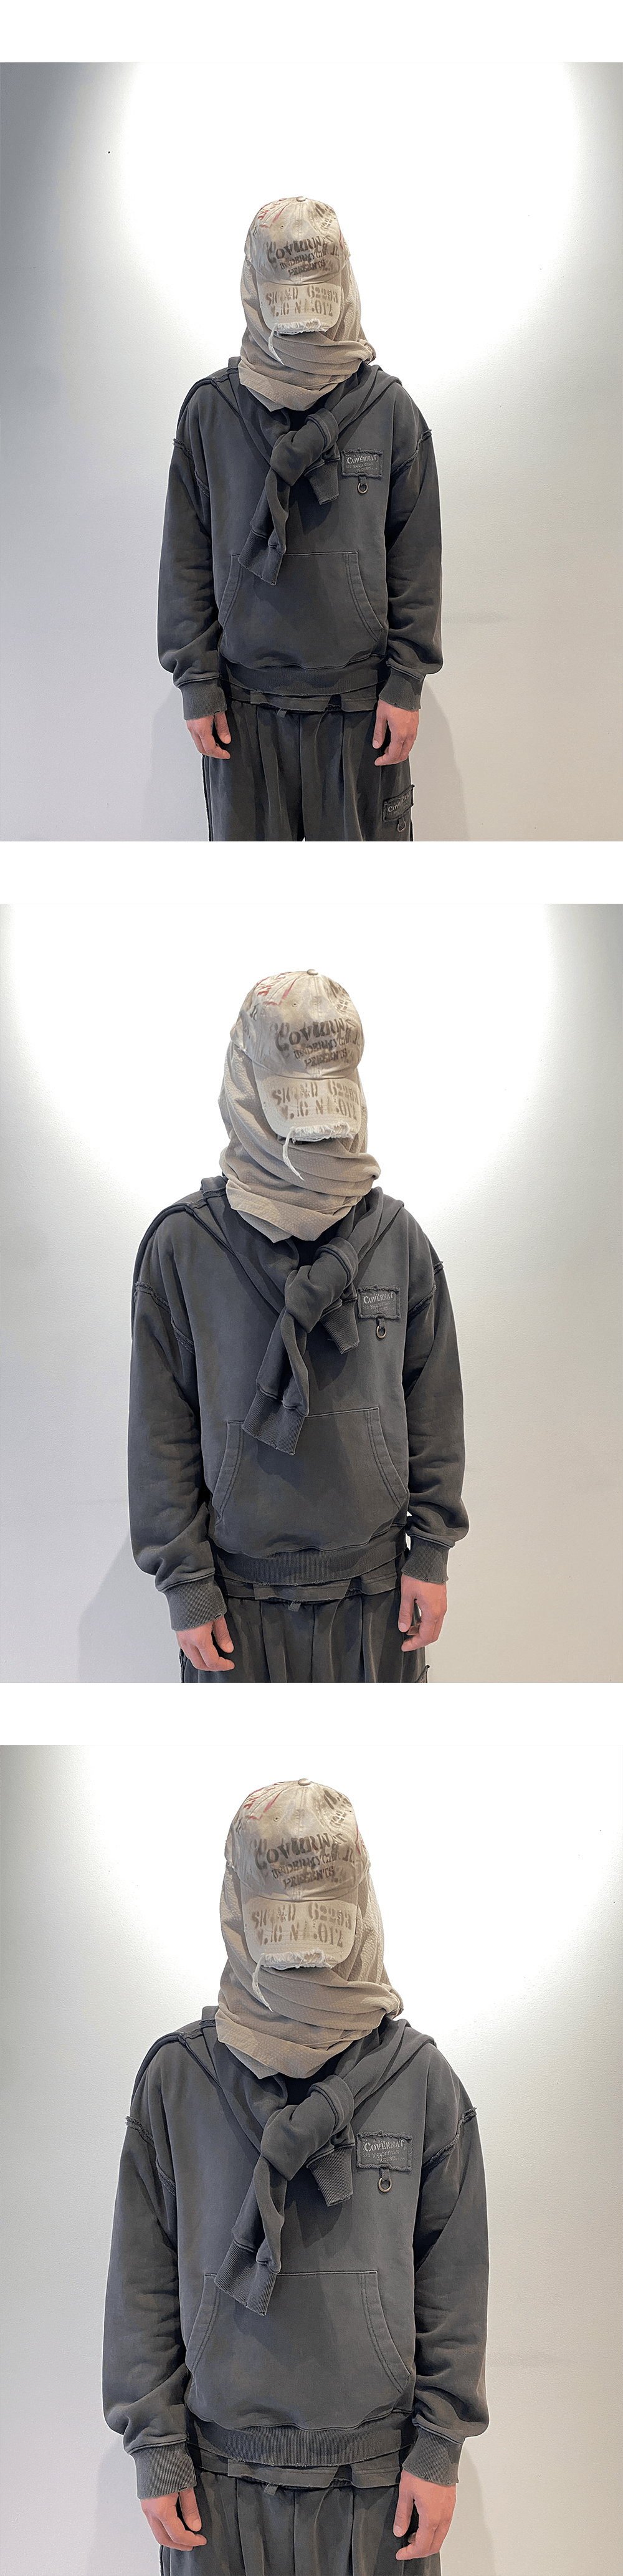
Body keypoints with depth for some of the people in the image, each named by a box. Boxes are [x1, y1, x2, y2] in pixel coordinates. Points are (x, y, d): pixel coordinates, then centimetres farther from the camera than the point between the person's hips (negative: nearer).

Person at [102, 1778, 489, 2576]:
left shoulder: (422, 2082, 0)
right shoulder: (176, 2079, 0)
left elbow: (454, 2280, 3)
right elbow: (142, 2281, 3)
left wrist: (440, 2447, -1)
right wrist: (155, 2449, 0)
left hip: (379, 2478, 0)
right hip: (221, 2475, 0)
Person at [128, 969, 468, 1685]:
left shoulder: (397, 1238, 2)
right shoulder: (182, 1247, -5)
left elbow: (434, 1407, 7)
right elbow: (161, 1432, -3)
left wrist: (431, 1551, 3)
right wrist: (185, 1585, -5)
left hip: (376, 1588, 2)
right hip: (242, 1593, -2)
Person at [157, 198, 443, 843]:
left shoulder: (389, 409, 1)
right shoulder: (210, 410, 2)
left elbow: (417, 556, 3)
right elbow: (186, 560, 5)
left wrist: (406, 681, -2)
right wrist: (196, 683, 0)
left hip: (360, 696, 0)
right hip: (245, 699, 1)